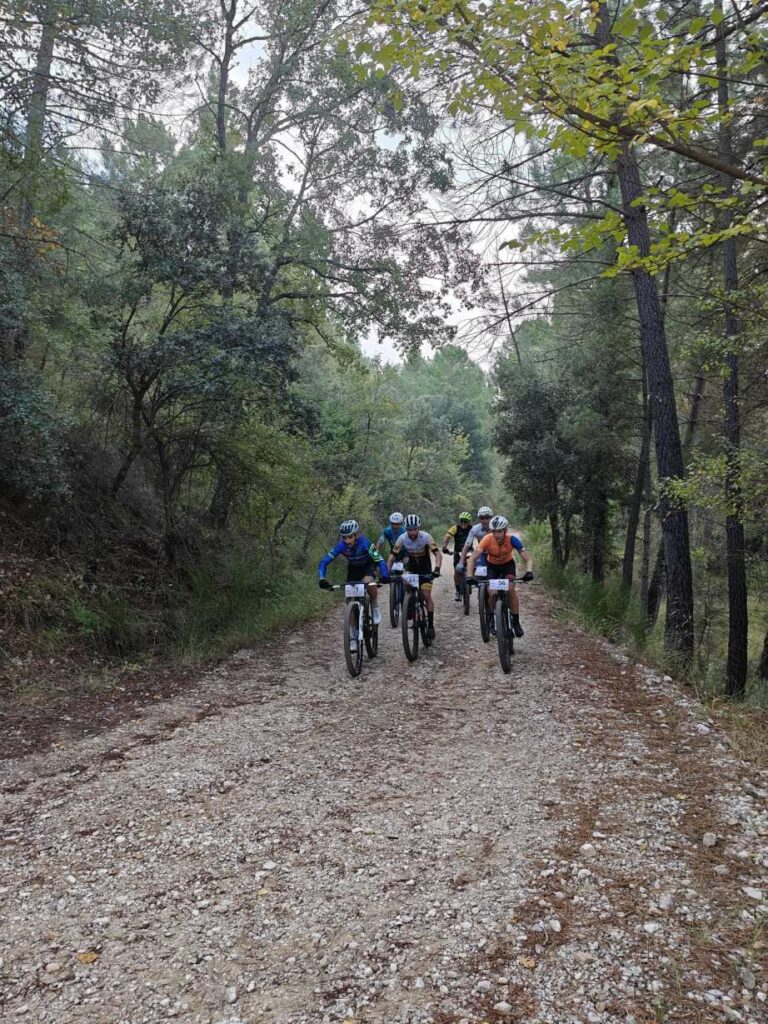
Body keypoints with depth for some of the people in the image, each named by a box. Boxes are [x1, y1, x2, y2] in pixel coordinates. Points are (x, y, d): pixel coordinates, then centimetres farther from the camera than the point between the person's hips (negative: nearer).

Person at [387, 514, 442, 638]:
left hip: (425, 568, -3)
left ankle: (430, 625, -1)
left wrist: (437, 568, -47)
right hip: (411, 567, 3)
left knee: (426, 595, -11)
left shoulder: (426, 537, -26)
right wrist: (386, 573, -31)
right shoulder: (402, 538, -21)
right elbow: (391, 556, -20)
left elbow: (438, 554, -31)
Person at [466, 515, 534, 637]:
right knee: (492, 594, -15)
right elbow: (473, 558, -36)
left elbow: (528, 559, -31)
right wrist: (469, 576, -50)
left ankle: (516, 622, -11)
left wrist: (529, 572, -52)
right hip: (492, 566, 0)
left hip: (508, 564, 0)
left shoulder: (512, 539, -31)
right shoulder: (487, 539, -32)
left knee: (511, 589, -24)